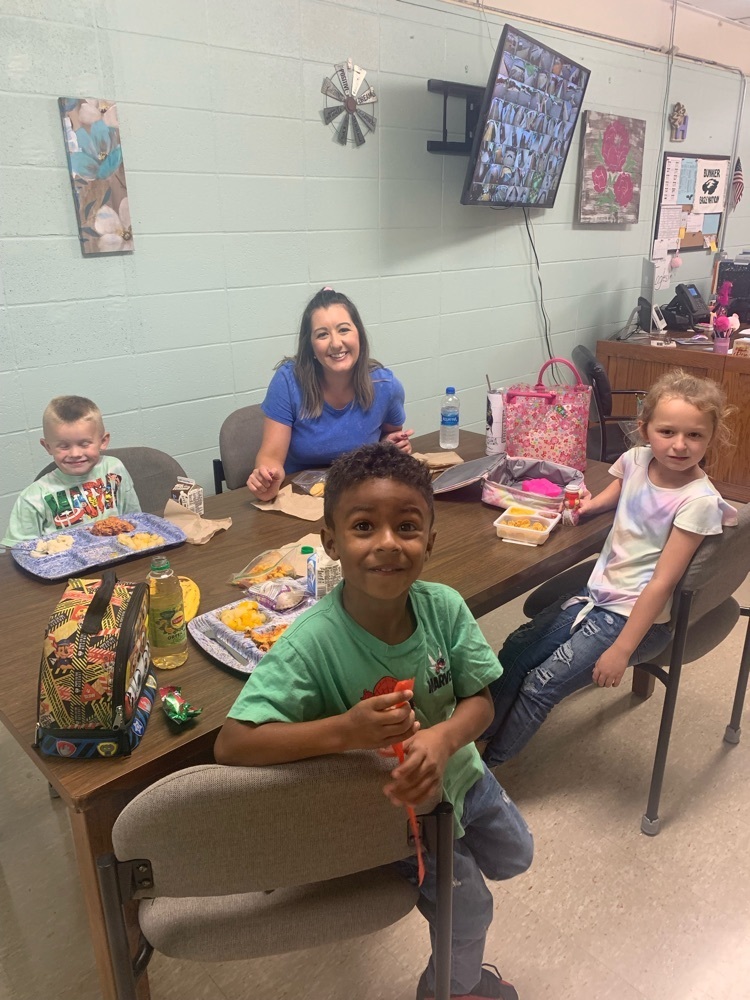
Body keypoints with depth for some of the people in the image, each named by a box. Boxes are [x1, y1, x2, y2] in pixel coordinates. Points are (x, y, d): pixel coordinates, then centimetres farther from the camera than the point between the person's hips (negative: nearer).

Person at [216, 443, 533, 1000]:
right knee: (469, 908, 12)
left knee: (515, 857, 26)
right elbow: (231, 745, -37)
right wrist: (343, 730, -48)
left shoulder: (444, 607, -25)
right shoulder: (311, 645, -36)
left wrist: (444, 738, -36)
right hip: (388, 807, -4)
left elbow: (479, 701, -14)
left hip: (455, 771, 5)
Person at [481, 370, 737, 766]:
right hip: (597, 592, 7)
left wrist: (622, 649, -19)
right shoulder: (636, 459, -4)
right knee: (516, 650, 0)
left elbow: (662, 582, -21)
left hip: (637, 615, -6)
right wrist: (585, 504, -2)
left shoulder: (698, 501, -21)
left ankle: (488, 764, 15)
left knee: (541, 685, -7)